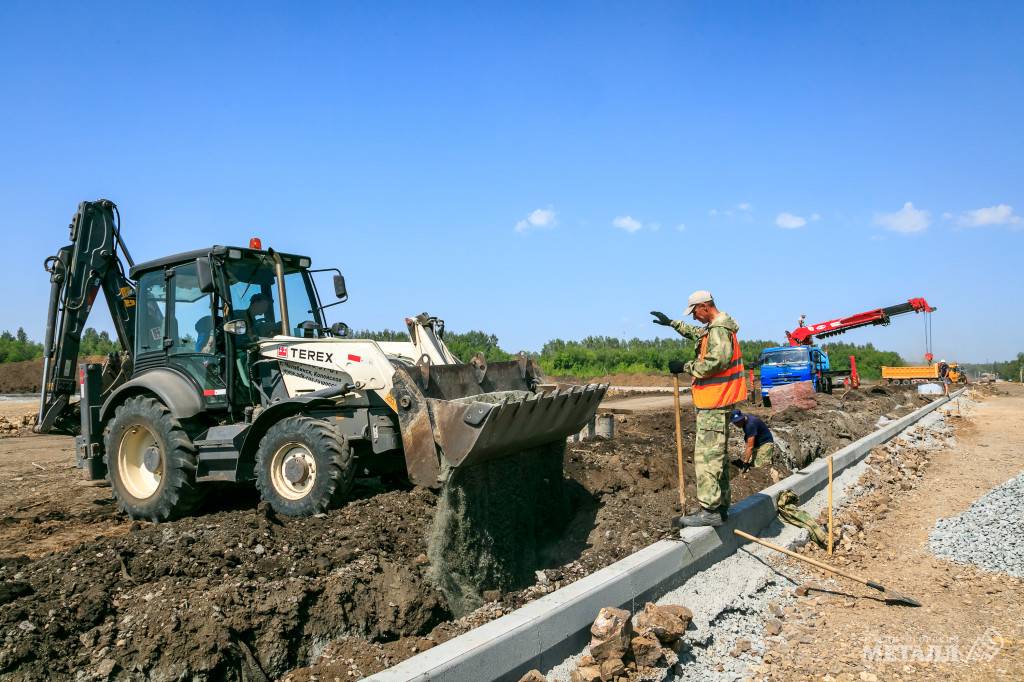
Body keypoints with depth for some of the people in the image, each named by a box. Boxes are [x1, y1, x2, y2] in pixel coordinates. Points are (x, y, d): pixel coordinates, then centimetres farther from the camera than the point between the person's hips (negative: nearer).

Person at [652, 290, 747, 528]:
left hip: (714, 403, -11)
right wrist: (671, 322, 41)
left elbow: (717, 360, -27)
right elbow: (695, 333, 39)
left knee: (707, 455, -11)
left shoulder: (719, 329, -15)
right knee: (718, 455, 14)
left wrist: (686, 367, -18)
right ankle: (720, 507, 21)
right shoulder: (713, 328, 18)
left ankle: (709, 511, -11)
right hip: (718, 402, 11)